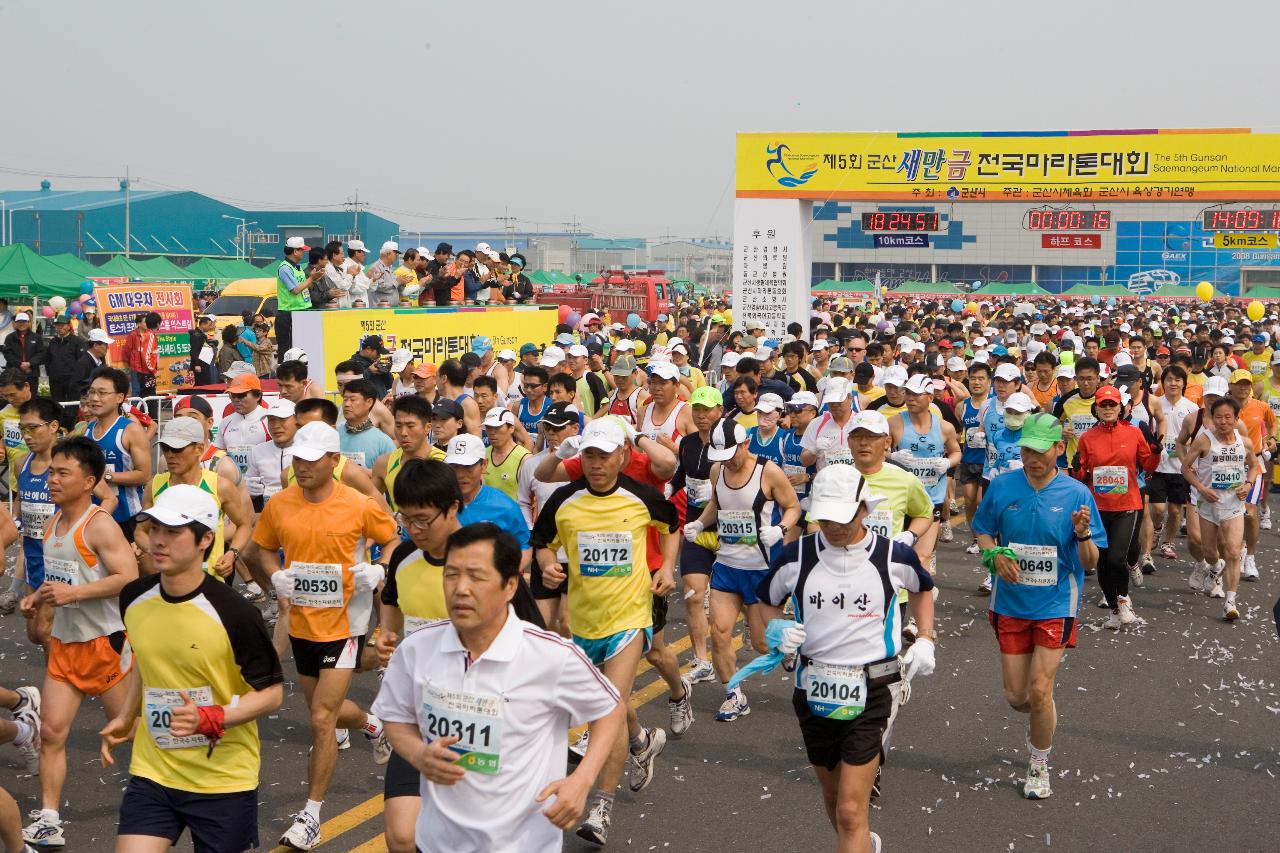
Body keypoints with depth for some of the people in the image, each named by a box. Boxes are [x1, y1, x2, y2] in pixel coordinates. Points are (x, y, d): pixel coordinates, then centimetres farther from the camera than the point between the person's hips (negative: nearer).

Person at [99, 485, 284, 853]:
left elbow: (271, 694, -13)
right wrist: (126, 719, 16)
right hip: (152, 772, 4)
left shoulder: (234, 614, -19)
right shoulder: (134, 599, -1)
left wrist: (209, 719, -25)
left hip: (224, 779, -4)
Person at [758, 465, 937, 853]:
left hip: (869, 693, -3)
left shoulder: (894, 556, -6)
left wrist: (925, 639, 7)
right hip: (813, 691, 3)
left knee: (851, 812, -10)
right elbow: (767, 601, 13)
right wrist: (779, 631, -7)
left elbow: (922, 588, 18)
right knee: (833, 796, 21)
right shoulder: (796, 556, -5)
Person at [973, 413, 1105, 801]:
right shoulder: (1002, 486, -5)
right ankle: (1043, 718, 45)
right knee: (1016, 695, 8)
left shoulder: (1077, 494, -9)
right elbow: (983, 531, 9)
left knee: (1039, 690, -6)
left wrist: (1082, 535, -27)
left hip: (1055, 604, -2)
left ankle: (1039, 766, 17)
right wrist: (995, 555, -11)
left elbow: (1090, 562, -6)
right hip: (1010, 603, 2)